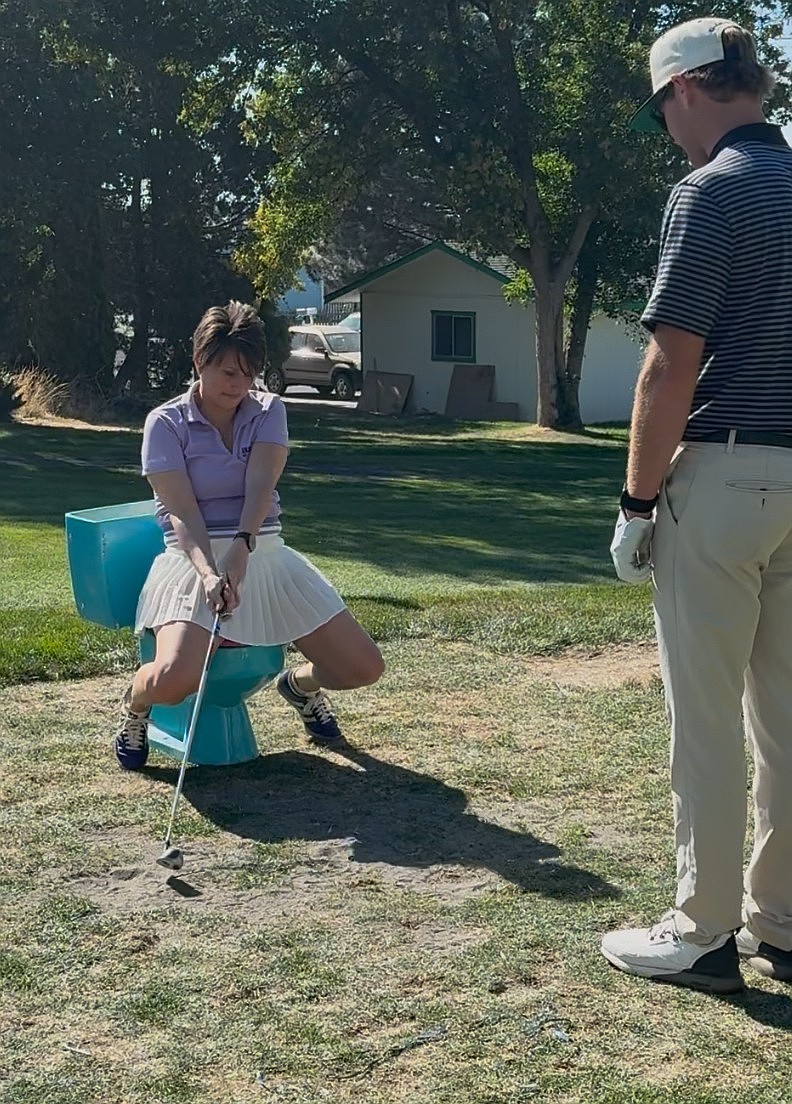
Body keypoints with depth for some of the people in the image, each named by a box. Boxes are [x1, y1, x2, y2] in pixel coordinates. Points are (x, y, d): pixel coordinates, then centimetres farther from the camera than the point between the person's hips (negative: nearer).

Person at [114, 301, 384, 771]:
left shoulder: (269, 411, 6)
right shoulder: (166, 423, -2)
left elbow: (260, 484, -13)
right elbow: (183, 513, -14)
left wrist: (242, 547, -32)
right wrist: (208, 572, -32)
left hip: (265, 555, 4)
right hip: (195, 561, -3)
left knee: (364, 668, -5)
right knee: (172, 680, -31)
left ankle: (300, 684, 31)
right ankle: (136, 704, 9)